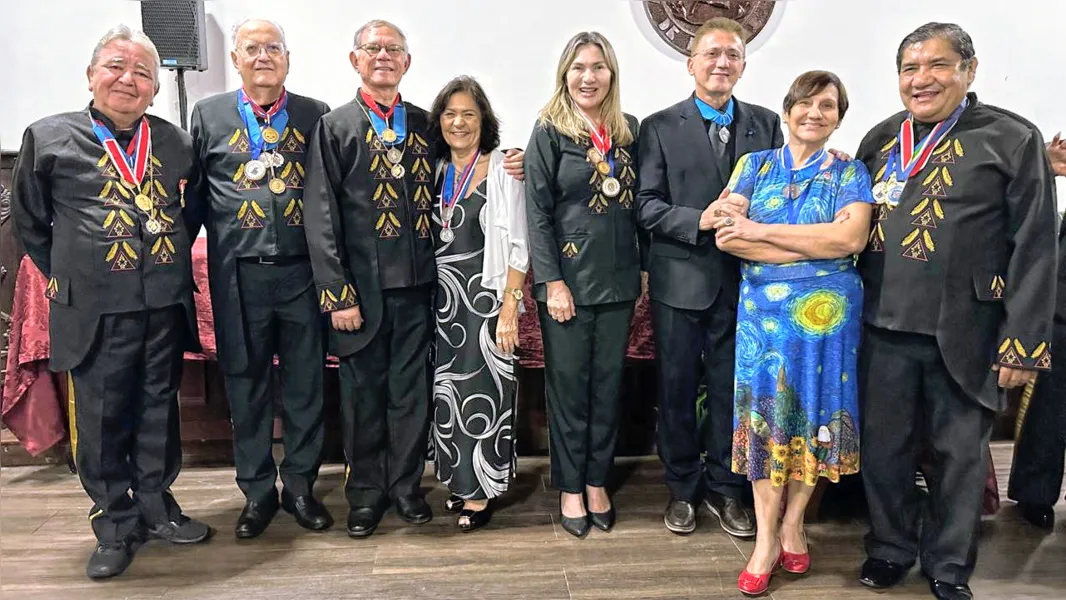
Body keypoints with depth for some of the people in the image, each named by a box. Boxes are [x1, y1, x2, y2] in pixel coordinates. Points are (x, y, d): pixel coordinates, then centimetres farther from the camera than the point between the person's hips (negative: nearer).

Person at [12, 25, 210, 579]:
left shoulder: (176, 142, 5)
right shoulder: (48, 137, 0)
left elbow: (192, 210, 18)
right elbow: (30, 223, 9)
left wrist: (174, 265, 11)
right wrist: (67, 280, 8)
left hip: (166, 306, 2)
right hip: (94, 311, -2)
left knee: (159, 412, 13)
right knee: (101, 420, 7)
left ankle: (156, 507, 30)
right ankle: (115, 526, 23)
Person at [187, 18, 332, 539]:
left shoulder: (316, 116, 6)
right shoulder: (208, 115, 7)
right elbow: (193, 191, 10)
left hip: (302, 271, 0)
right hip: (238, 276, 0)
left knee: (306, 383, 7)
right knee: (245, 385, 9)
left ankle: (300, 485, 25)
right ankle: (257, 491, 25)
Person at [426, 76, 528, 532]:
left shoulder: (502, 170, -5)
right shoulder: (434, 171, 10)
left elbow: (516, 246, -9)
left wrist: (509, 308, -15)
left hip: (485, 297, -5)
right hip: (441, 299, 5)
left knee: (482, 391, 0)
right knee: (447, 391, 11)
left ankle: (480, 492, 14)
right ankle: (461, 481, 26)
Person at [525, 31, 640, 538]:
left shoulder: (628, 130, 8)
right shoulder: (549, 132, -4)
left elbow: (637, 202, 14)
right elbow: (537, 213, -8)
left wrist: (641, 267, 8)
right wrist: (553, 282, -13)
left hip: (618, 278, 4)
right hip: (568, 277, -4)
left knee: (608, 383, 11)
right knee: (569, 385, 5)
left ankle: (597, 481, 26)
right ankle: (570, 488, 21)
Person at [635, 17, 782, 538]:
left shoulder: (766, 124, 8)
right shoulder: (660, 127, 0)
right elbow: (646, 206, -5)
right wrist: (701, 220, -18)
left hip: (742, 280, 2)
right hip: (681, 280, -2)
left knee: (732, 388, 10)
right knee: (677, 388, 8)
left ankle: (725, 488, 28)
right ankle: (682, 487, 26)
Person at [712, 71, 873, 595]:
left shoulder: (849, 173, 4)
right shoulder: (754, 165, 6)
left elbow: (852, 238, -14)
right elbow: (725, 236, -7)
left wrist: (762, 231, -15)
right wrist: (817, 246, -13)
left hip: (828, 312, 0)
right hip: (764, 309, 0)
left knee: (814, 411, 6)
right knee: (764, 412, 1)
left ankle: (792, 526, 23)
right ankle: (766, 540, 11)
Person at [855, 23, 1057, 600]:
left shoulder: (1013, 139, -3)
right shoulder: (880, 139, 9)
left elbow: (1033, 249, -6)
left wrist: (1022, 344, -10)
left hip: (964, 336, -3)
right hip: (884, 329, 3)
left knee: (959, 455, 11)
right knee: (882, 447, 12)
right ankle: (890, 547, 33)